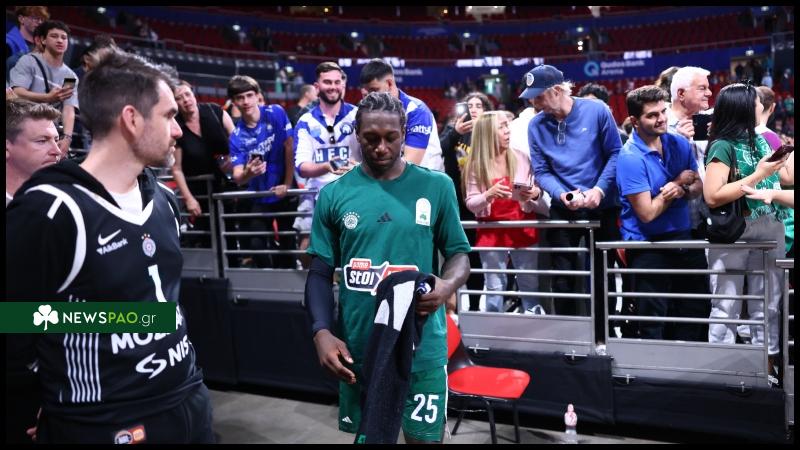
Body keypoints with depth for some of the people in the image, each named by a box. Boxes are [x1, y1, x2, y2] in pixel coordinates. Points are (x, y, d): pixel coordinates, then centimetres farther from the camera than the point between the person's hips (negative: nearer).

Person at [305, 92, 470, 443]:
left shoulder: (436, 186, -2)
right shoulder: (334, 194, 0)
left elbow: (458, 253, 5)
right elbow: (320, 273, 3)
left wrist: (447, 285, -17)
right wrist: (322, 332, -11)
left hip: (421, 346, -1)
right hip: (356, 347, 2)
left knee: (424, 436, 7)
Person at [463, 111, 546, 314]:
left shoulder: (521, 158, -1)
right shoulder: (475, 165, -4)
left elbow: (538, 190, 6)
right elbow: (471, 204, -4)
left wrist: (535, 193, -17)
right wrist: (489, 194, -22)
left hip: (523, 228, 1)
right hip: (492, 231, -1)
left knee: (530, 284, 7)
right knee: (495, 287, 7)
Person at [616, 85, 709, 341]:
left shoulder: (680, 144, 3)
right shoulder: (630, 158, -17)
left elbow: (698, 187, 9)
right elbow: (647, 213, -20)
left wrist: (683, 191, -15)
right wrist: (679, 182, -9)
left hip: (684, 239, 7)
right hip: (649, 246, -6)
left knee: (697, 313, 17)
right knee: (654, 323, 7)